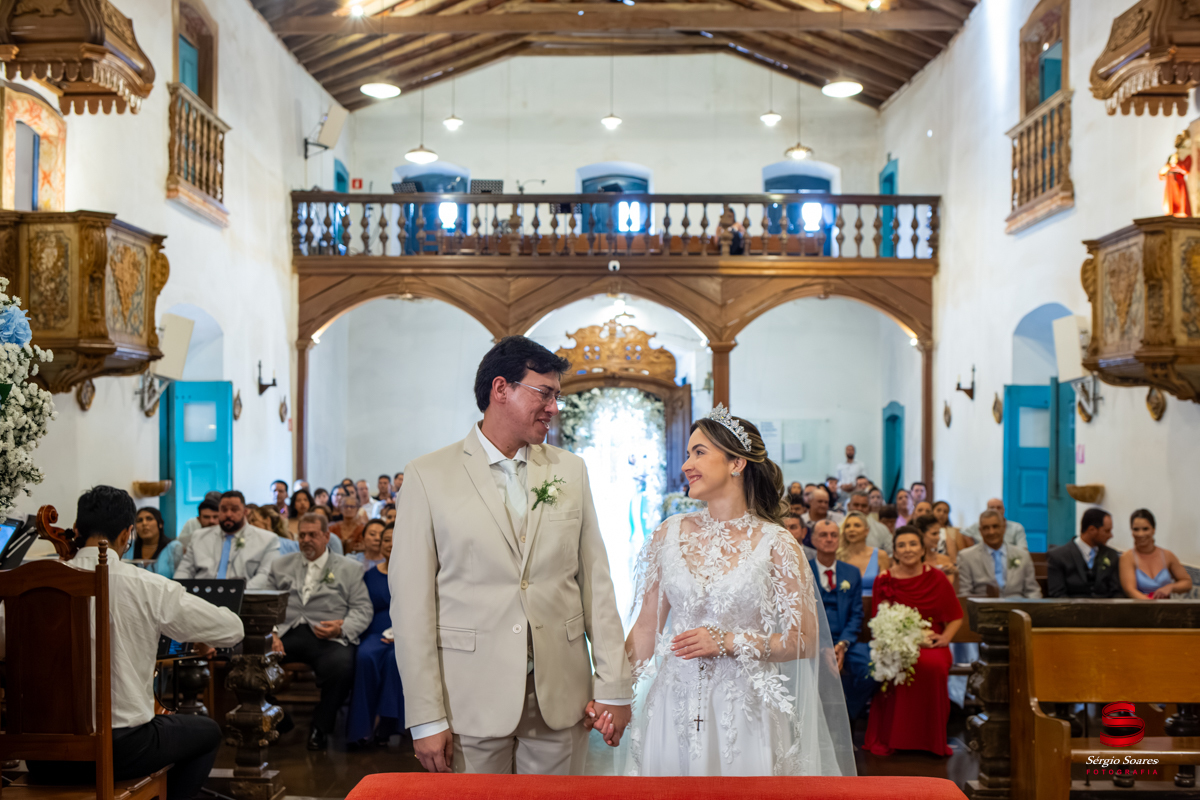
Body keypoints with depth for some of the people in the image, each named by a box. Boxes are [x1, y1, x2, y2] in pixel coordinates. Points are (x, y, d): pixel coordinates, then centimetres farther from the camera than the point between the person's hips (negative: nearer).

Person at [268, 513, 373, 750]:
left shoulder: (349, 569, 16)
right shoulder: (281, 565, 24)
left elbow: (362, 610, 8)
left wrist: (342, 628, -12)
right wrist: (269, 634, -4)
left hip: (328, 637, -2)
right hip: (285, 634, 2)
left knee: (341, 666, -36)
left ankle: (321, 726, -11)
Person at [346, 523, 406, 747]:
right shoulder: (370, 575, 15)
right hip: (376, 634, 2)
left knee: (396, 657, -36)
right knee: (365, 656, -31)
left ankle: (387, 724, -25)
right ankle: (363, 726, -23)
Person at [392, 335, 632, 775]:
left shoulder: (570, 469, 8)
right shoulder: (428, 476, -3)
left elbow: (595, 581, 6)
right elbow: (411, 601, -5)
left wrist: (613, 687, 2)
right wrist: (426, 719, -9)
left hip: (562, 699, 3)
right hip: (470, 704, -3)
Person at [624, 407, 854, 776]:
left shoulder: (775, 544, -7)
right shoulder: (670, 534, 2)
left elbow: (805, 641, -4)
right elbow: (646, 627, 6)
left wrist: (726, 642, -13)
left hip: (741, 713, -2)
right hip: (673, 707, 3)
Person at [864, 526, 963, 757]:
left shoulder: (937, 578, 8)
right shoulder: (884, 580, 7)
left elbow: (956, 616, 13)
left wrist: (944, 638, -6)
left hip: (930, 645, 0)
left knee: (932, 666, -34)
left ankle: (930, 740, -17)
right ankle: (892, 738, -19)